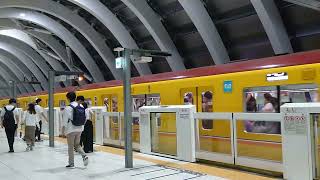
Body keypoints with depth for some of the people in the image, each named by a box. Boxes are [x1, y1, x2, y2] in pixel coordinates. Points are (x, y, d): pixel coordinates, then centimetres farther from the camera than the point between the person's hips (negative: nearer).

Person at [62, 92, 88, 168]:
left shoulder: (68, 108, -15)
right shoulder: (81, 106, 2)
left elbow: (65, 120, -13)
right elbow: (85, 118, 7)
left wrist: (64, 129, -1)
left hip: (71, 130, -5)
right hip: (79, 129, 5)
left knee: (70, 147, 8)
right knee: (77, 145, 20)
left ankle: (71, 164, 16)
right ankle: (84, 156, -2)